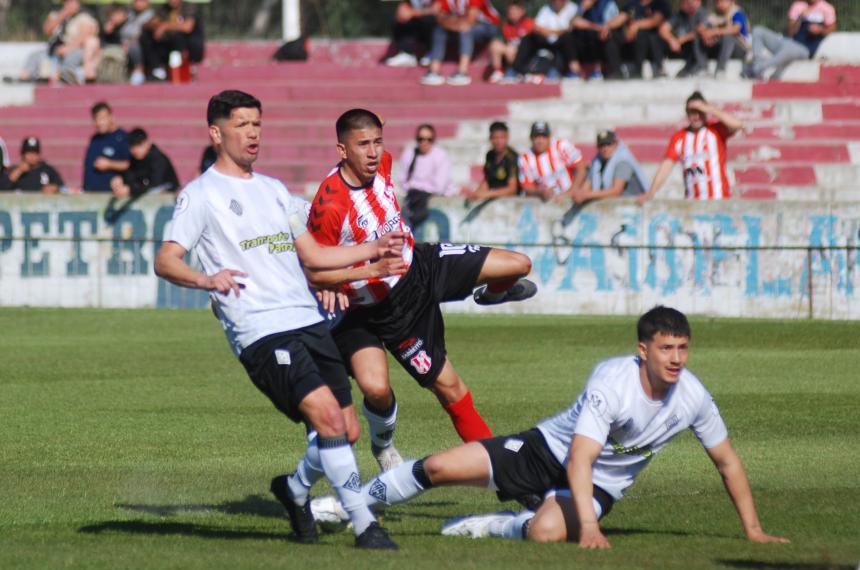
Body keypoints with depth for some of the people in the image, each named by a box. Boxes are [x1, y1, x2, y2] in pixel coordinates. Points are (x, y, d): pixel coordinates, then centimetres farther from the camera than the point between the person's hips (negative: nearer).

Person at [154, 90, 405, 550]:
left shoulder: (273, 190, 22)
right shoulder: (201, 195, 0)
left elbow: (312, 255, 28)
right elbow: (165, 261, -9)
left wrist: (375, 249, 23)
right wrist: (206, 278, -29)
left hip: (307, 320, 7)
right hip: (261, 333, -7)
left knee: (346, 430, 3)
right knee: (328, 416, -21)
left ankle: (295, 488, 32)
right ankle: (364, 525, -16)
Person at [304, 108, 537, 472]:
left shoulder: (381, 163, -12)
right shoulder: (329, 207, -32)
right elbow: (314, 274, -24)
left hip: (420, 265, 6)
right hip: (386, 311, -6)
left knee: (518, 266, 4)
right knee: (448, 386, -7)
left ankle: (491, 293, 41)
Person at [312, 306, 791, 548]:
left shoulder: (692, 396, -16)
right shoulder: (613, 381, -28)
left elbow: (728, 461, 0)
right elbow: (580, 459, -34)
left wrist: (753, 530, -2)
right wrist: (589, 530, -44)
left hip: (600, 484, 2)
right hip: (549, 449, -2)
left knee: (546, 532, -33)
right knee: (439, 468, -10)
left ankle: (495, 527, 3)